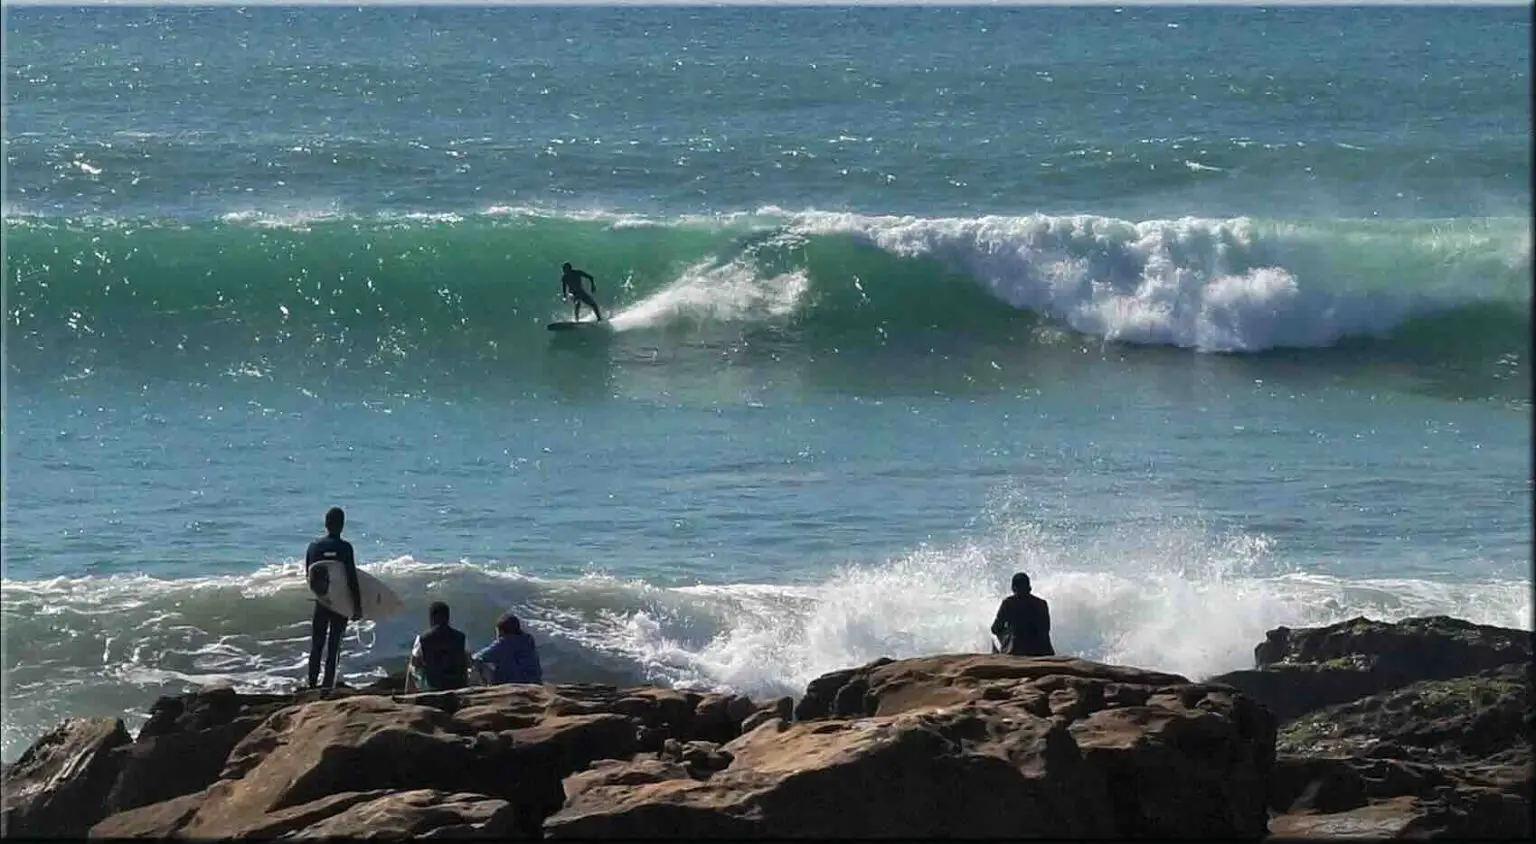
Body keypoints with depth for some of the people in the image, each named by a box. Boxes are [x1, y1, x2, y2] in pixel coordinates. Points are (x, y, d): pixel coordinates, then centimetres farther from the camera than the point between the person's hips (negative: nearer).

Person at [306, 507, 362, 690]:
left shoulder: (314, 546, 0)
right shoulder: (344, 547, -13)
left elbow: (308, 575, 8)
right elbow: (352, 579, -13)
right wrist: (357, 605, -8)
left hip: (320, 601, 3)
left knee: (316, 646, 12)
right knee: (334, 647, 2)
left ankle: (312, 684, 12)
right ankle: (328, 686, 1)